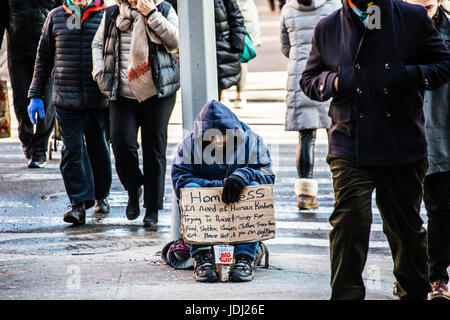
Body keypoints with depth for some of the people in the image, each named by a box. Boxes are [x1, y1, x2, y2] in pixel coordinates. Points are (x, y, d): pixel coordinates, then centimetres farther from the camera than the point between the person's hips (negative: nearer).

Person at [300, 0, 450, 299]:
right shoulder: (328, 28, 8)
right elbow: (309, 80, 16)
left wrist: (412, 76, -11)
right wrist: (334, 81, -7)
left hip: (402, 148, 0)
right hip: (349, 147, 0)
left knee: (405, 225, 12)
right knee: (349, 220, -14)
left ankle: (414, 292, 32)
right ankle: (346, 294, -6)